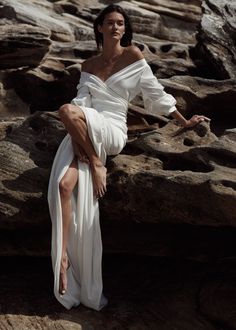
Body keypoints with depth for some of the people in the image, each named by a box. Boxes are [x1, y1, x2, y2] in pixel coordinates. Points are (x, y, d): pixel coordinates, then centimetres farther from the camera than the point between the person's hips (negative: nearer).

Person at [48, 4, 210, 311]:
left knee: (66, 111, -34)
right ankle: (63, 257, -18)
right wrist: (76, 134, -14)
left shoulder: (133, 55, 5)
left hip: (112, 131, -3)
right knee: (64, 185, -24)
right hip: (83, 133, 4)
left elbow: (156, 93, 9)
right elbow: (81, 101, 4)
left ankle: (97, 164, -17)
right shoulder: (88, 65, 15)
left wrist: (185, 122, 12)